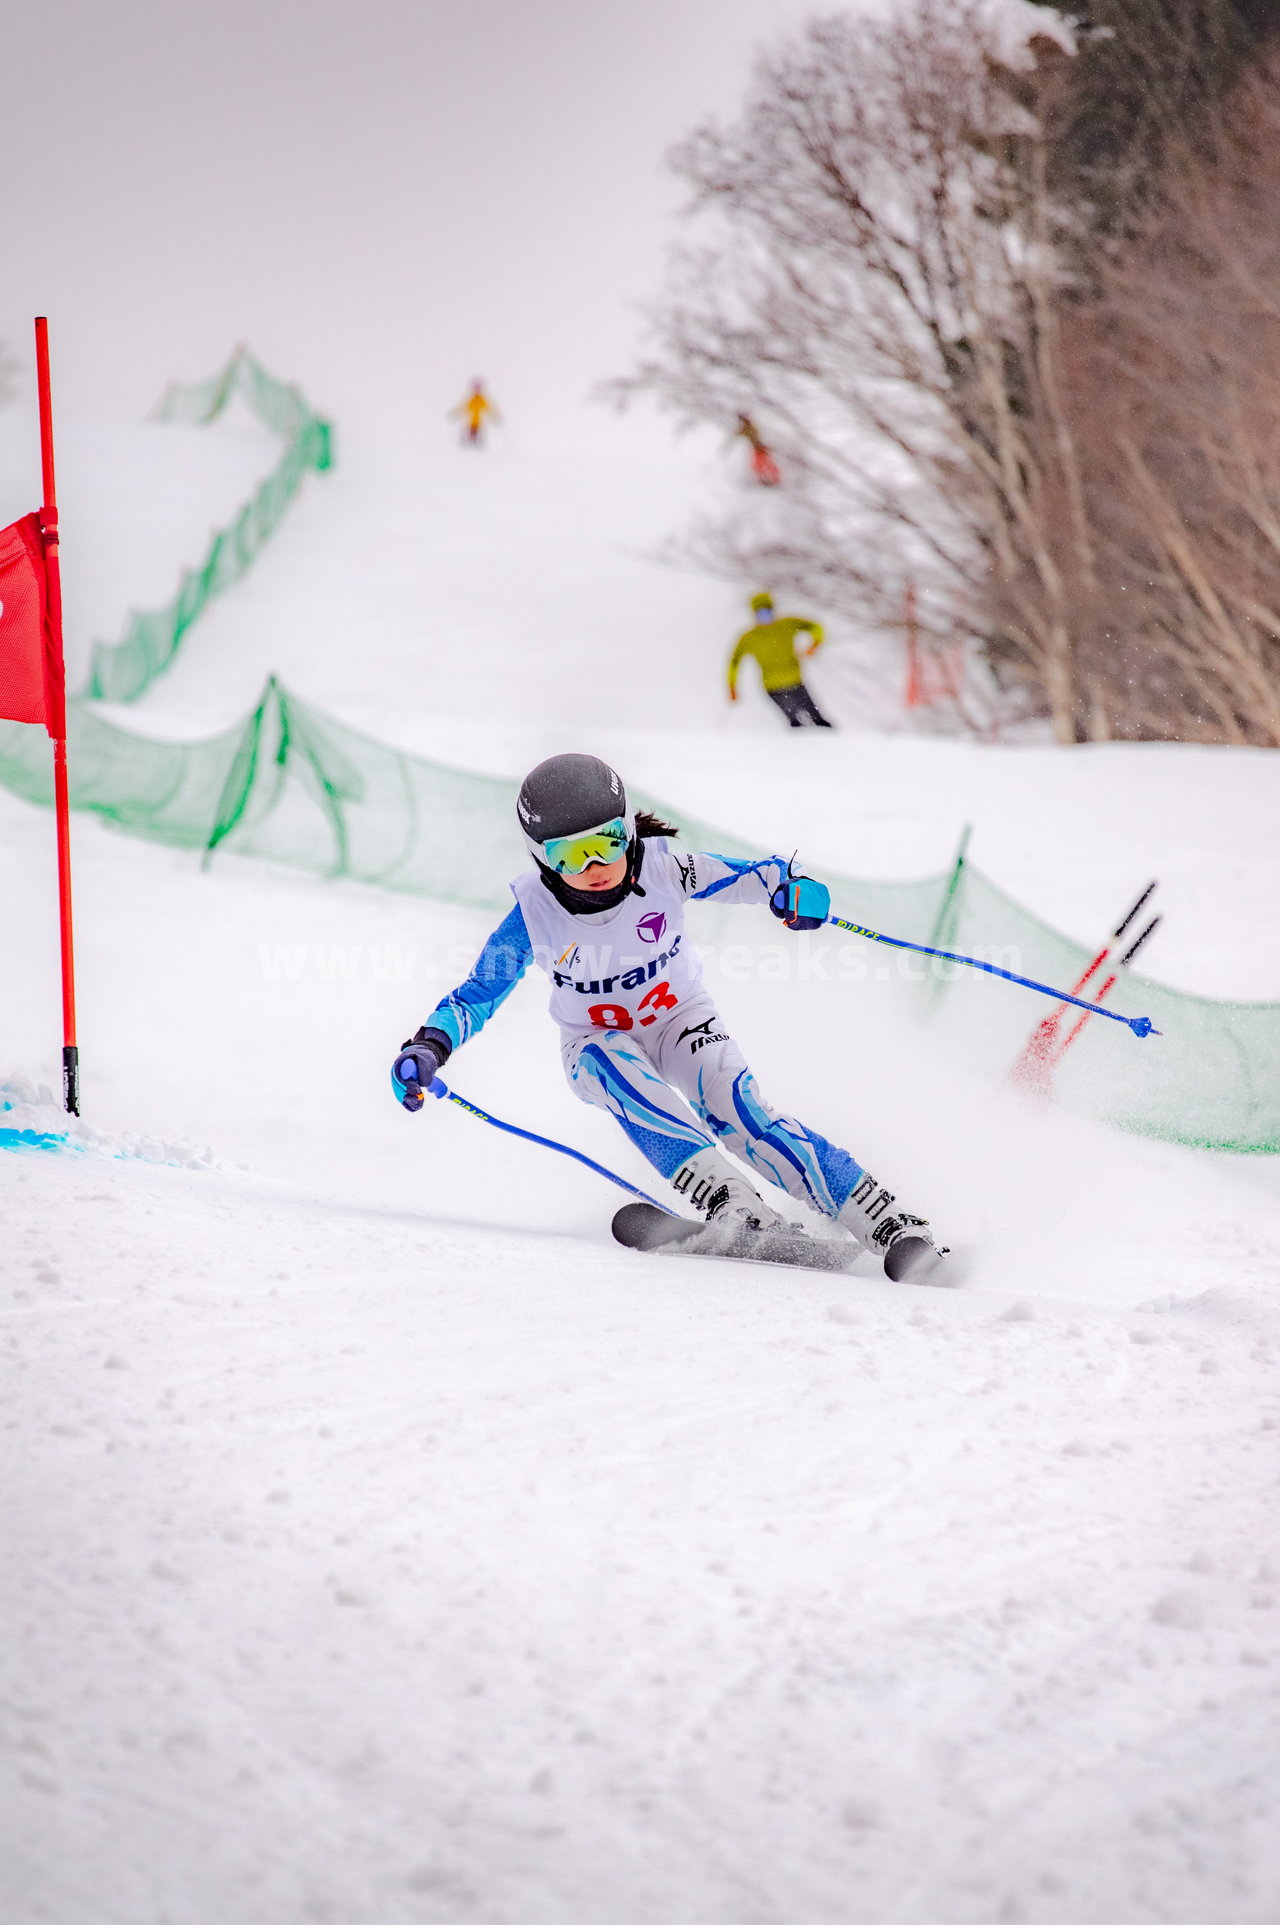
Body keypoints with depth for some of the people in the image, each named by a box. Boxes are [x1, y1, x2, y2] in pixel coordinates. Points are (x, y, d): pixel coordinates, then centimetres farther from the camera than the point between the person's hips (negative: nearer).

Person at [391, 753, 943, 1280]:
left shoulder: (662, 868, -22)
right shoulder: (534, 916, -22)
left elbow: (747, 876, -10)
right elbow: (477, 995, -15)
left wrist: (790, 887, -32)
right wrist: (430, 1045, -32)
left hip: (681, 1018, 0)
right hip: (598, 1040, 0)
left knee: (737, 1111, -25)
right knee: (625, 1080, -35)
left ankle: (885, 1222, -29)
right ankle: (740, 1214, -46)